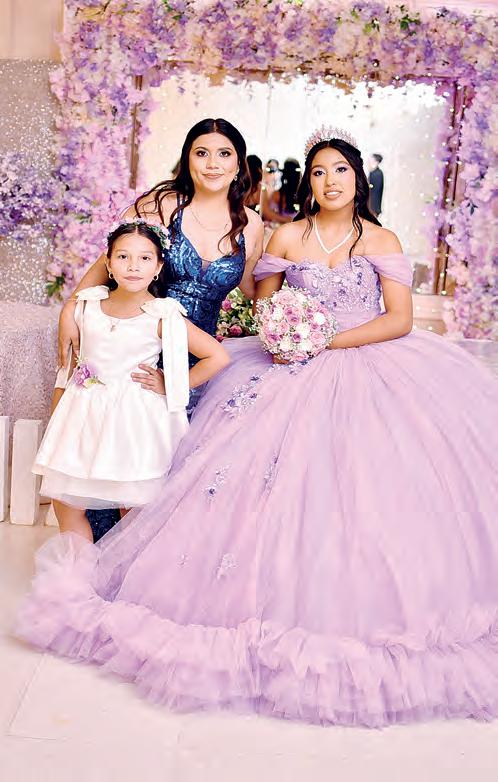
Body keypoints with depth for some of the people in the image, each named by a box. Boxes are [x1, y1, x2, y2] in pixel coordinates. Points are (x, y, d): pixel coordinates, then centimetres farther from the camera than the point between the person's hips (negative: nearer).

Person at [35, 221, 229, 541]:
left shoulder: (163, 317, -11)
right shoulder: (88, 304, 2)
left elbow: (218, 357, -11)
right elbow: (71, 362, 12)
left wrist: (171, 386, -9)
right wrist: (57, 414, 14)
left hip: (136, 417, -4)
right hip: (84, 412, 5)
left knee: (133, 509, 4)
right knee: (66, 503, 10)